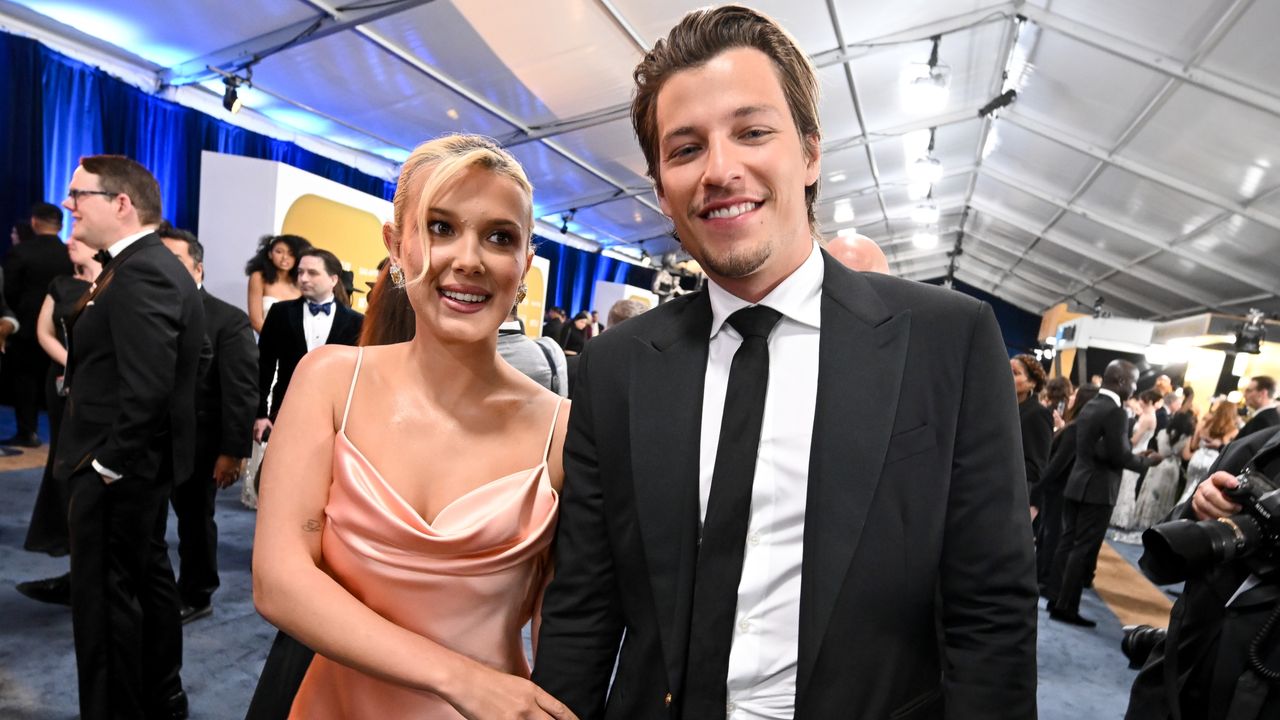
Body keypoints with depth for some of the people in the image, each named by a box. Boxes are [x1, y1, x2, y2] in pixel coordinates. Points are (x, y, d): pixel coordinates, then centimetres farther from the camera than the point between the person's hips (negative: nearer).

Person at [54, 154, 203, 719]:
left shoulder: (141, 273, -21)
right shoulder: (151, 265, 11)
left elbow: (146, 386, -27)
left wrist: (106, 464, -19)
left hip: (117, 468, -10)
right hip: (141, 462, 10)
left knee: (105, 597, 3)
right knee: (147, 578, 20)